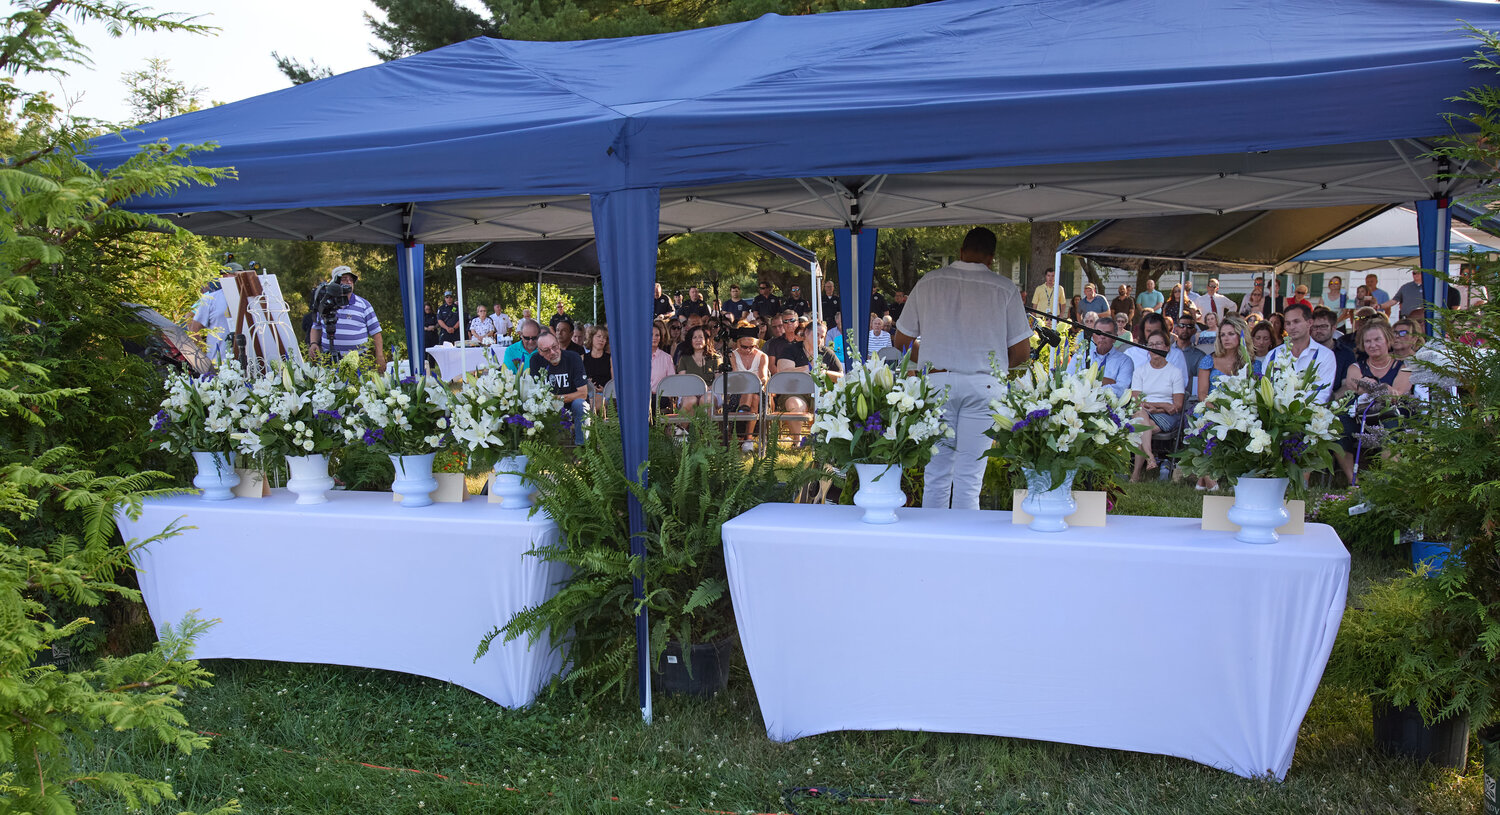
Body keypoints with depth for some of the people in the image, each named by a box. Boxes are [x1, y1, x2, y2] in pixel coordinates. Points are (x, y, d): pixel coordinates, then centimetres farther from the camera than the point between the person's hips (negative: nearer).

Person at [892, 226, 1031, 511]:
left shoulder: (928, 281, 5)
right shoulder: (1005, 289, 0)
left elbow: (901, 341, 9)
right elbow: (1022, 352, 1)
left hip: (936, 382, 2)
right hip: (983, 385, -1)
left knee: (936, 475, 9)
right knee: (969, 478, 2)